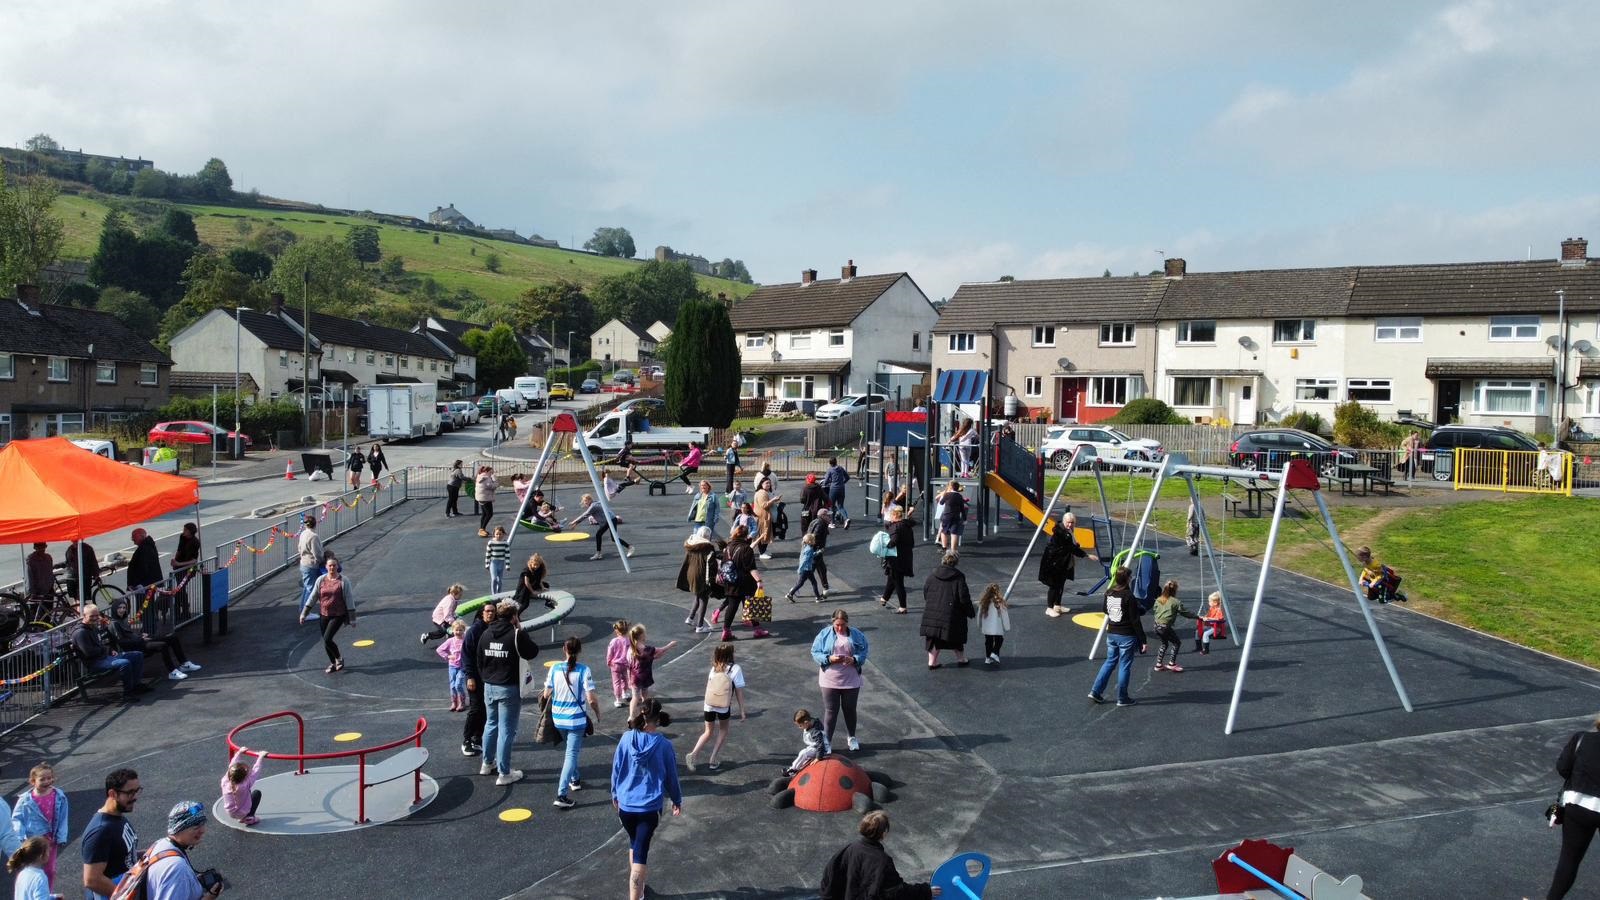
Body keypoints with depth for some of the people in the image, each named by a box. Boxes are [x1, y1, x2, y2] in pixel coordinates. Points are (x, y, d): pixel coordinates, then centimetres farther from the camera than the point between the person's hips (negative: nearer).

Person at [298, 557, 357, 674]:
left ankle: (339, 658, 10)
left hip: (338, 615, -4)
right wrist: (303, 614, 6)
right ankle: (333, 664, 30)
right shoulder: (321, 580, 1)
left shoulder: (344, 581, -10)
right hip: (324, 615, 5)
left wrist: (352, 619, -8)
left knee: (327, 639, -15)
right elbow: (312, 597, 7)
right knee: (325, 641, 10)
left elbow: (349, 600, -8)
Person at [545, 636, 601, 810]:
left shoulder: (554, 668, -6)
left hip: (558, 718, 4)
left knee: (571, 750, 27)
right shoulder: (583, 670, -16)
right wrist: (598, 714, 2)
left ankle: (574, 780, 41)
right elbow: (591, 700, -16)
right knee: (571, 754, -1)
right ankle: (561, 795, -9)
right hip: (576, 719, -4)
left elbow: (546, 695, 2)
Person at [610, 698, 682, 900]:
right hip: (650, 807, -3)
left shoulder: (627, 739, -9)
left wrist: (615, 794, 19)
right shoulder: (664, 745, -12)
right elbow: (671, 776, 0)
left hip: (625, 804, 3)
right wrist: (677, 800, 17)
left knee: (634, 845, 25)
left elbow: (616, 769, 2)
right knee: (641, 853, 2)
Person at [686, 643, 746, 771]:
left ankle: (693, 754, -2)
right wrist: (742, 710, -2)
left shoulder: (714, 668, 3)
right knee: (723, 731, 22)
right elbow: (739, 691, -9)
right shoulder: (735, 669, -10)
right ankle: (713, 761, 17)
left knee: (709, 732, 20)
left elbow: (708, 686, 9)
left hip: (709, 705, 3)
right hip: (724, 707, -3)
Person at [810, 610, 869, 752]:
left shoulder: (856, 634, -3)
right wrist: (829, 659, -21)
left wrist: (854, 660, -20)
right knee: (830, 711, 3)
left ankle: (852, 738, 35)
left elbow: (864, 653, 0)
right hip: (829, 680, -1)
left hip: (851, 680, 1)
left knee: (850, 709, 15)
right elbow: (815, 653, -5)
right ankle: (827, 742, 14)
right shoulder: (824, 634, -5)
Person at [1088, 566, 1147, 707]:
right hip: (1127, 636, -6)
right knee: (1124, 666, 5)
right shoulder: (1129, 596, -19)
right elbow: (1135, 621, -16)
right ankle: (1122, 698, 15)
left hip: (1111, 634, 6)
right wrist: (1142, 640, -10)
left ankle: (1096, 691, 15)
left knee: (1110, 662, 18)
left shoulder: (1108, 593, 1)